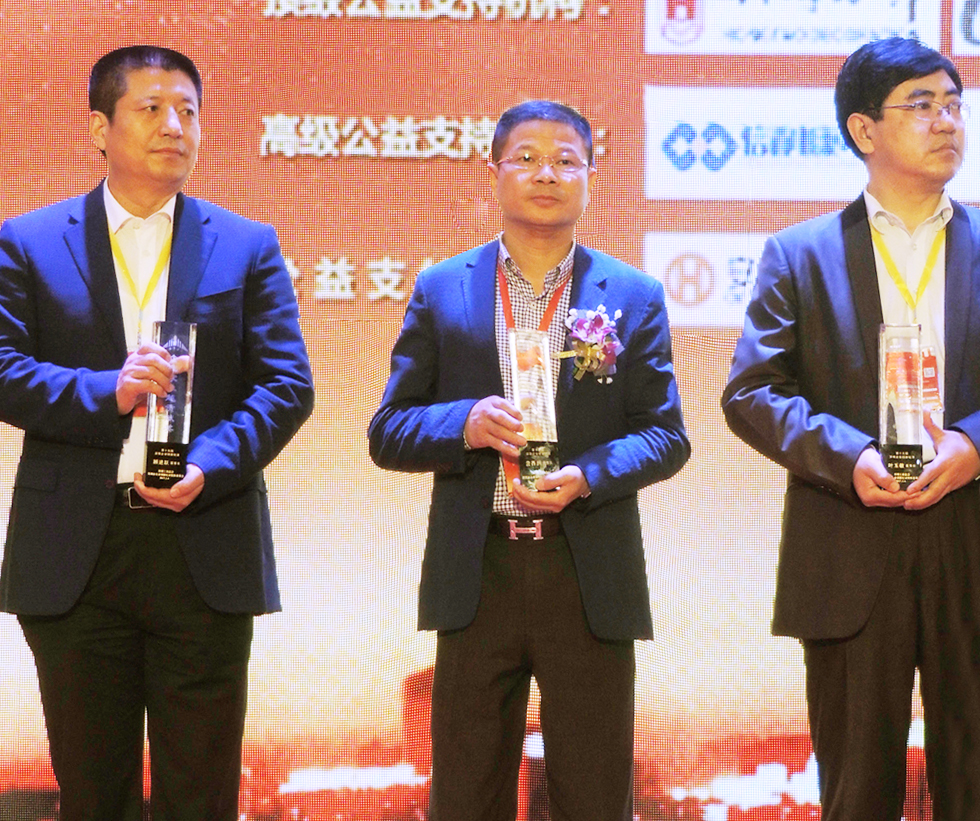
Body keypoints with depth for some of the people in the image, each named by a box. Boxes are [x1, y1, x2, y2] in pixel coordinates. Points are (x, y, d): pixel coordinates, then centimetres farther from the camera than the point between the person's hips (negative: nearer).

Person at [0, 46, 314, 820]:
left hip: (205, 549, 0)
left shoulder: (248, 248, 9)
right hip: (74, 555, 0)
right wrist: (106, 392, -18)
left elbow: (288, 385, 0)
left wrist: (210, 467, -15)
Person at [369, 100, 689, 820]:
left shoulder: (633, 297, 7)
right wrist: (465, 425, -15)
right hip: (477, 575, 1)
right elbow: (387, 434, 6)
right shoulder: (441, 292, 8)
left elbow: (667, 435, 5)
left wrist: (588, 476, -14)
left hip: (590, 578, 0)